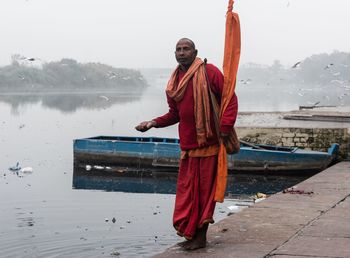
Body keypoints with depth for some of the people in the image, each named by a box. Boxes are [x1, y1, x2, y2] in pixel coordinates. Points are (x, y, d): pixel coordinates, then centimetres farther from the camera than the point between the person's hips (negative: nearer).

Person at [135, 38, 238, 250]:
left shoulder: (209, 72, -7)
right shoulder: (174, 82, 12)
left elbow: (230, 99, -9)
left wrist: (225, 128, -17)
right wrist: (154, 123, 3)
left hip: (209, 142, -6)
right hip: (188, 145, 6)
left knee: (205, 189, 2)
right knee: (187, 191, 8)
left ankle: (201, 236, 10)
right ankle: (190, 234, 18)